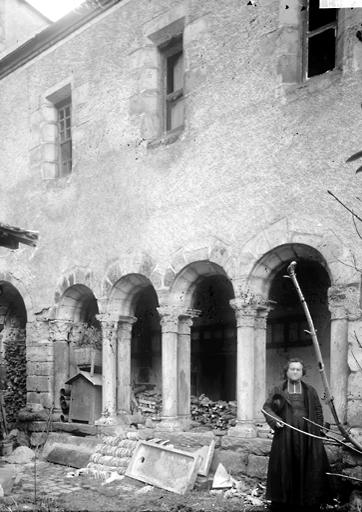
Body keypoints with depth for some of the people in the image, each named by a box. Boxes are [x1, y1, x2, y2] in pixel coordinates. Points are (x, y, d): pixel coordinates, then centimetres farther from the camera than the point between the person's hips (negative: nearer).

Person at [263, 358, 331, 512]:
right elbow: (266, 407, 6)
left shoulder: (310, 391, 12)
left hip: (306, 437, 1)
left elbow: (318, 412, 10)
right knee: (285, 469, -1)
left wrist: (317, 432, 1)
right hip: (285, 436, -1)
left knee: (308, 470, -1)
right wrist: (274, 420, -11)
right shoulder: (278, 391, 9)